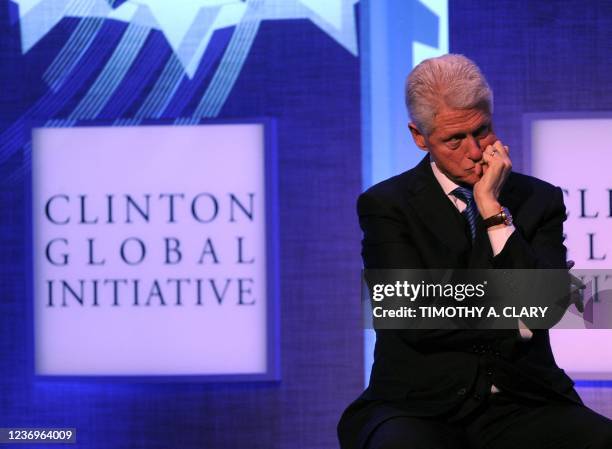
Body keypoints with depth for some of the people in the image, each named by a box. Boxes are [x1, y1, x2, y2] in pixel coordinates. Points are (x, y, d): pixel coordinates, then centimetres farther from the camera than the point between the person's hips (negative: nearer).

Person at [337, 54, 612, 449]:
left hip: (521, 403, 2)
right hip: (422, 405, -2)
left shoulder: (539, 200, 10)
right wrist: (518, 325, -5)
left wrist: (493, 209, -7)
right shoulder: (385, 205, 3)